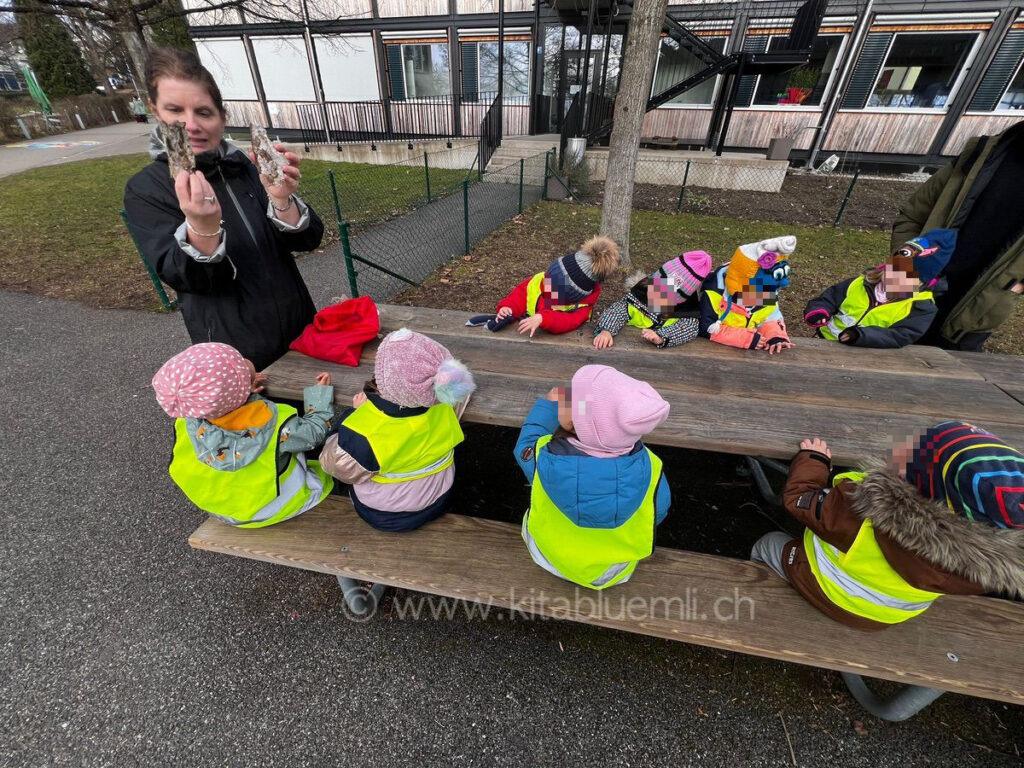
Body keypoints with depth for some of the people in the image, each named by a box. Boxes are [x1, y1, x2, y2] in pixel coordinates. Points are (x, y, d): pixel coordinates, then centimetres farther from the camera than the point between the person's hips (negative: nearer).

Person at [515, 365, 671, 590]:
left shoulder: (545, 459, -36)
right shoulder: (648, 471, -34)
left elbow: (525, 446, -11)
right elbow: (658, 513, -12)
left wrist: (548, 404, -1)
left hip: (551, 559, 0)